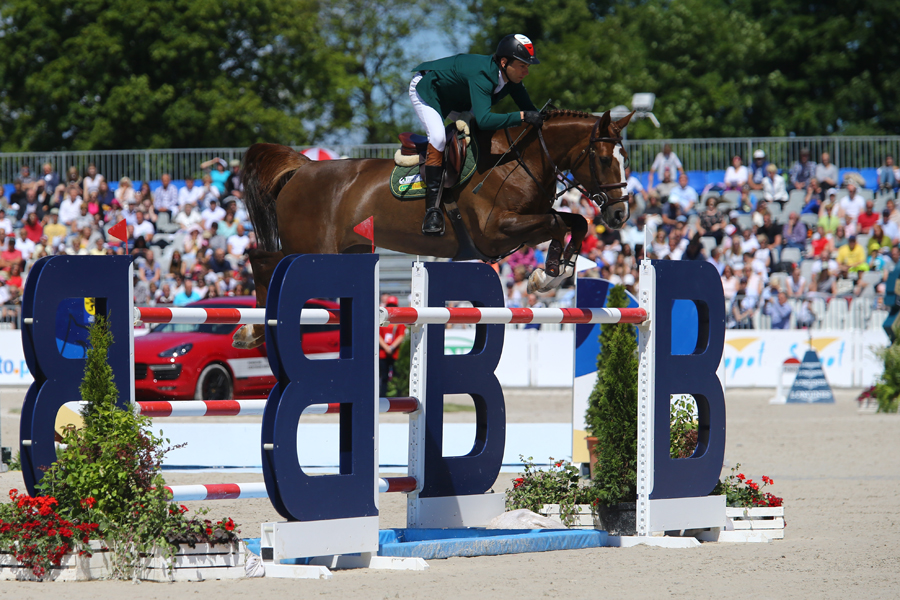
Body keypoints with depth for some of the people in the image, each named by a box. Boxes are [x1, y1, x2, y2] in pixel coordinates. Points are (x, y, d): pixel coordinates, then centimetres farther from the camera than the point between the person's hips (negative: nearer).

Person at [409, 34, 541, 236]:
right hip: (426, 90, -9)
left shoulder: (511, 77, -20)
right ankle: (432, 210, -28)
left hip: (457, 101, 9)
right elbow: (483, 120, -55)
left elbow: (531, 112, -11)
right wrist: (521, 116, -59)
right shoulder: (482, 75, -43)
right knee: (438, 137, -30)